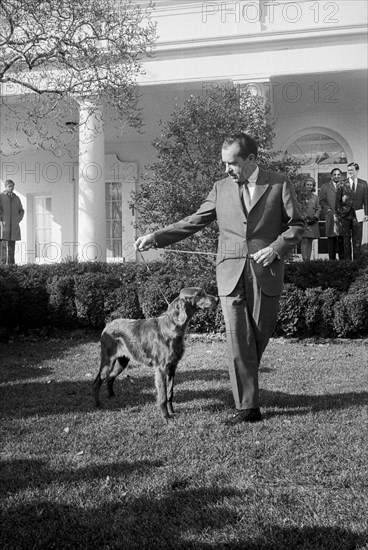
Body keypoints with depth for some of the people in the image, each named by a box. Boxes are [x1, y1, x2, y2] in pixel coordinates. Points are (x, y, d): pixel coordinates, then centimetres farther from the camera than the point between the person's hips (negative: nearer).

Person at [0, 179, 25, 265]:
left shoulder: (16, 198, 15)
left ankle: (11, 263, 4)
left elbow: (21, 210, 21)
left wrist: (18, 220, 8)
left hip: (14, 226, 4)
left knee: (12, 246, 3)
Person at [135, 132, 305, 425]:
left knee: (259, 337, 8)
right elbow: (195, 221, 12)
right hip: (231, 274, 2)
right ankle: (247, 407, 2)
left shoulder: (279, 184, 2)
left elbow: (297, 225, 5)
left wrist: (276, 248, -12)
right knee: (237, 341, -4)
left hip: (266, 274, -1)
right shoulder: (221, 188, 10)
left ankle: (248, 385, 34)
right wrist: (156, 237, 4)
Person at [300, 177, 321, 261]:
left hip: (313, 222, 4)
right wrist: (306, 217, -11)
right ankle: (304, 260, -16)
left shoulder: (315, 197, 17)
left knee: (310, 242, 3)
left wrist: (315, 217, -4)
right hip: (304, 221, -4)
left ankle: (308, 259, 4)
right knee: (304, 241, -11)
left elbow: (318, 209, 13)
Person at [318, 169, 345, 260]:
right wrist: (330, 211, -6)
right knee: (331, 238, -5)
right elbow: (322, 201, 6)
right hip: (331, 217, -1)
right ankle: (332, 260, -3)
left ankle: (342, 259, 0)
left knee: (342, 240, -3)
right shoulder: (325, 186, 13)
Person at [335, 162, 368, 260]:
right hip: (345, 215, 0)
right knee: (346, 239, 4)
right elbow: (337, 200, 3)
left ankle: (357, 259, 5)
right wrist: (338, 213, -2)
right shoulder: (343, 184, 3)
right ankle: (347, 260, 9)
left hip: (358, 214, 0)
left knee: (357, 239, 1)